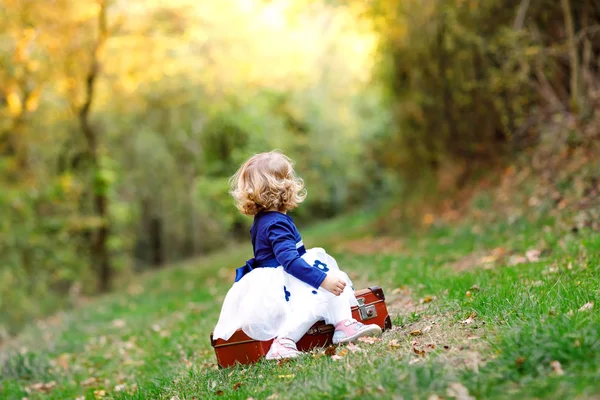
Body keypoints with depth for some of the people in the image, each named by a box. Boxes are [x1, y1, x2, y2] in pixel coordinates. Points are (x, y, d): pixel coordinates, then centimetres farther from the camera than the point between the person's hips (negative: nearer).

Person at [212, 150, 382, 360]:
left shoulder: (262, 220, 14)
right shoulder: (277, 224, -19)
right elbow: (290, 261, -30)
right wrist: (323, 280, -33)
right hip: (273, 288, -11)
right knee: (320, 295, -32)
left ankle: (344, 325, -14)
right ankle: (283, 342, -38)